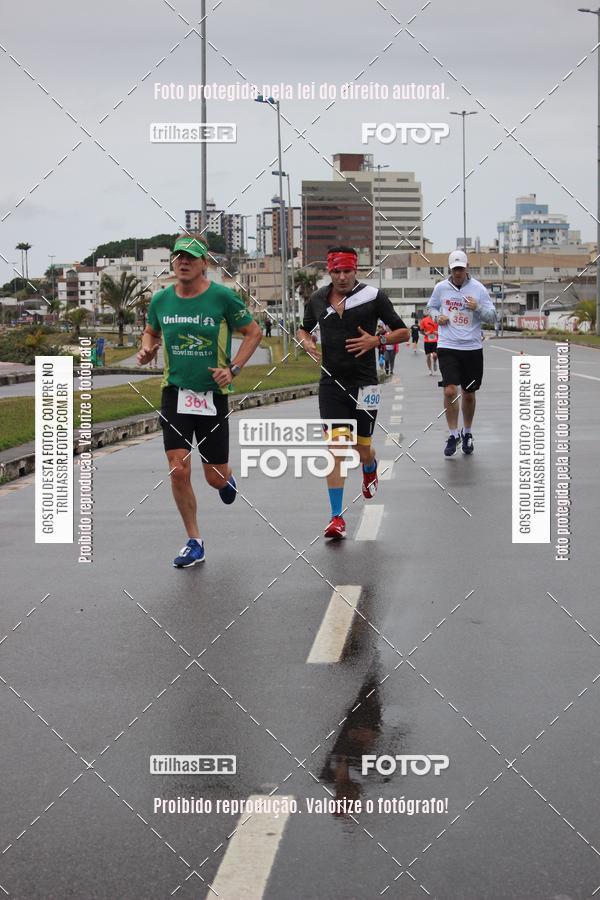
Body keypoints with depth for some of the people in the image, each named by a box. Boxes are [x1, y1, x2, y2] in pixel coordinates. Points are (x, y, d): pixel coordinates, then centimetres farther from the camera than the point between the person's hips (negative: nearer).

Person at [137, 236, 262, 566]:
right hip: (175, 393, 2)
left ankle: (227, 477, 45)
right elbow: (150, 331, 20)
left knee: (215, 478, 4)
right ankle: (194, 542, 7)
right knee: (178, 470, -9)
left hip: (213, 394, -2)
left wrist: (233, 368, -11)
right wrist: (146, 349, -2)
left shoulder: (222, 297, -9)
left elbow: (253, 332, 1)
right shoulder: (161, 299, 1)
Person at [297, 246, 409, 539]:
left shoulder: (373, 296, -3)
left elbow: (403, 332, 3)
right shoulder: (317, 299, 6)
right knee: (335, 445, -11)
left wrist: (377, 341, -15)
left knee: (363, 447, 8)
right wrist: (307, 342, 1)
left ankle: (370, 471, 49)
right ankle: (337, 517, -9)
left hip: (364, 383, -1)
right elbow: (304, 329, 25)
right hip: (331, 382, 1)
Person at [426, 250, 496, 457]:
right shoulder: (441, 288, 3)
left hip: (472, 348, 1)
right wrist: (436, 317, -2)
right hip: (447, 347, -1)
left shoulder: (478, 289, 0)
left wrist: (478, 308, -17)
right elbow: (431, 307, 19)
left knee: (469, 394, 10)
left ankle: (467, 433, 30)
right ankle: (453, 434, 1)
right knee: (450, 391, -14)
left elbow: (492, 316, 1)